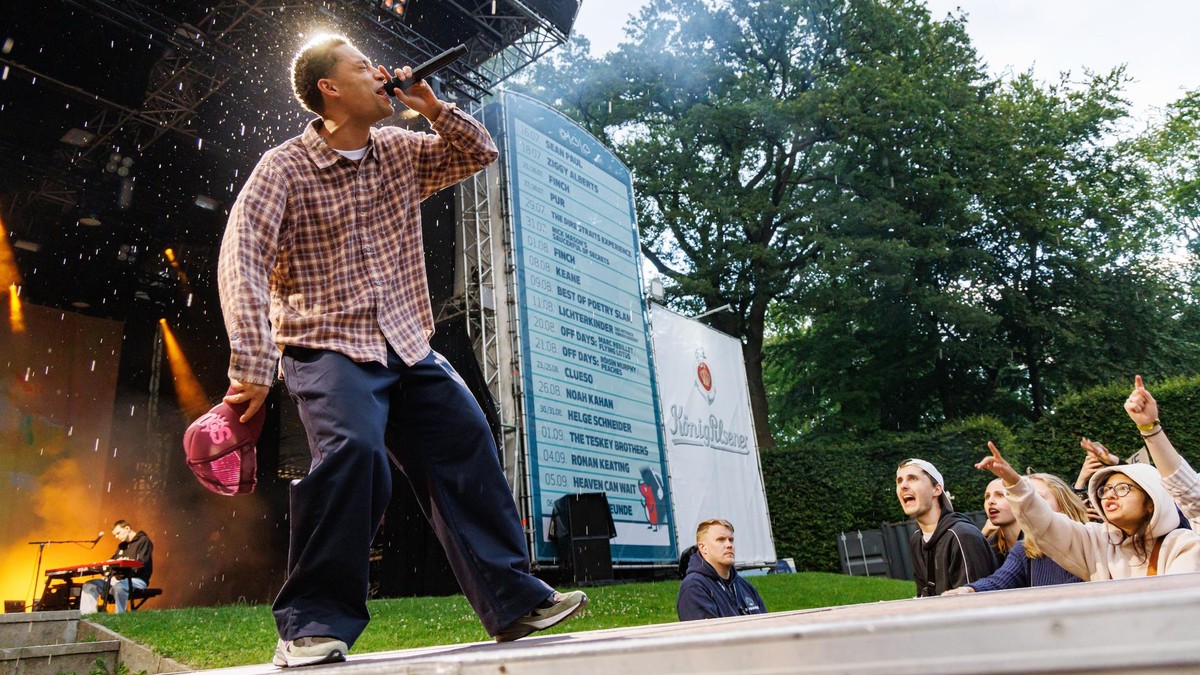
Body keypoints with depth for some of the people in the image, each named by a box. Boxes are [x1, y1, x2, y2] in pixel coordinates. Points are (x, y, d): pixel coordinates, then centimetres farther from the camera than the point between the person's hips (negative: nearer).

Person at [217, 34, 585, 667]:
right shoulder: (282, 169, -6)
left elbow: (480, 152, 18)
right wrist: (251, 364, -28)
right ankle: (314, 624, -14)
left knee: (468, 445, -4)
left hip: (407, 346, 6)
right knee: (353, 450, -30)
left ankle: (515, 602, 4)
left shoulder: (400, 152, 11)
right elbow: (242, 260, -17)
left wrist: (432, 106, 0)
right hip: (328, 347, -5)